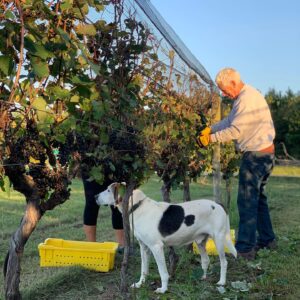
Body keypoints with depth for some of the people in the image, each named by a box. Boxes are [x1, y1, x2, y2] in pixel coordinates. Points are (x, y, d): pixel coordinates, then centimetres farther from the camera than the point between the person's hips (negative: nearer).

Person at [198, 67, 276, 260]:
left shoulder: (247, 99, -20)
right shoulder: (245, 96, 14)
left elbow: (235, 131, -23)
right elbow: (230, 120, 18)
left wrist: (211, 138, -14)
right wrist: (210, 129, 6)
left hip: (256, 155, -11)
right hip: (265, 154, 11)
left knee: (247, 201, -7)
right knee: (258, 198, 19)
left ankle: (245, 248, -2)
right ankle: (267, 239, 29)